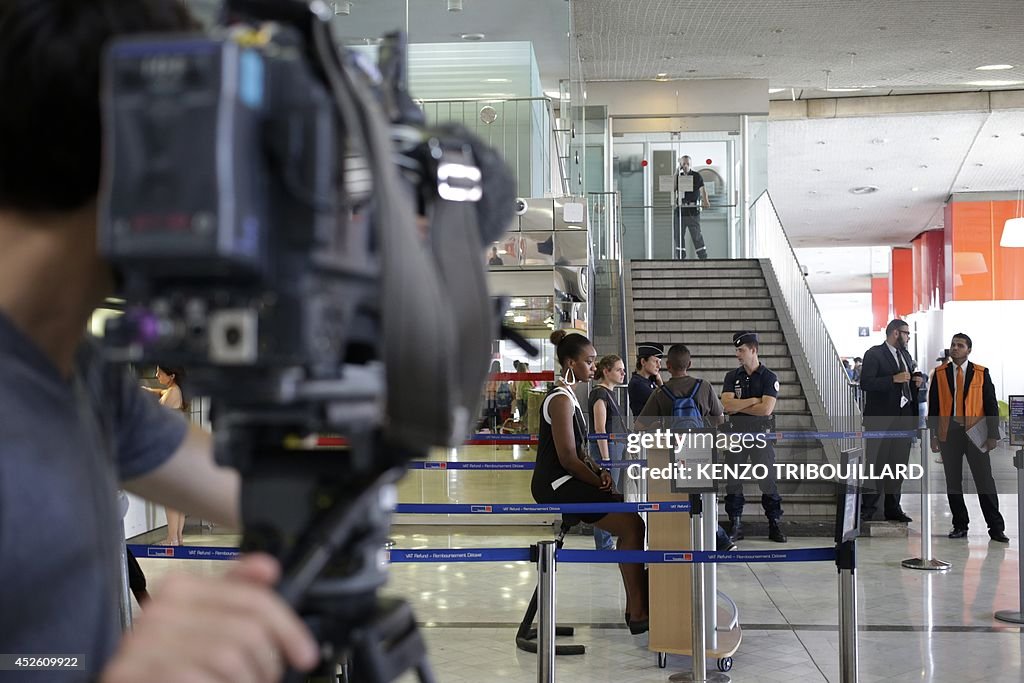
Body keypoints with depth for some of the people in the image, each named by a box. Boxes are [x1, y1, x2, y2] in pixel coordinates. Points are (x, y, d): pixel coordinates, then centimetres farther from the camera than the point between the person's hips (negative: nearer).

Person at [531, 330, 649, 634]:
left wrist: (599, 472, 0)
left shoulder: (568, 395, 14)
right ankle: (637, 612, -9)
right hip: (556, 486, -10)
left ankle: (637, 606, 9)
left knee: (630, 519, 7)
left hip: (567, 483, 10)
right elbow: (568, 459, -21)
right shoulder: (561, 400, -17)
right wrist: (600, 482, -10)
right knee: (631, 525, -13)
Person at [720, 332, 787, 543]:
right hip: (736, 433, 3)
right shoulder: (732, 377, 7)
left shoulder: (769, 378, -2)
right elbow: (727, 404, -7)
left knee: (768, 480, -1)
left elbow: (766, 408, -15)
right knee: (733, 481, 3)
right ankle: (735, 527, 10)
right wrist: (753, 401, -12)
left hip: (761, 433, -3)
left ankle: (775, 526, 6)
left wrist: (738, 406, -9)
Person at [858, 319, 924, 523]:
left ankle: (893, 508, 16)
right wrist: (894, 379, -21)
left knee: (898, 464, 9)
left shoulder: (905, 354, 17)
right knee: (876, 463, -6)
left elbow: (912, 377, 30)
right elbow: (865, 383, -16)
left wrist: (918, 379, 7)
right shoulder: (874, 354, -6)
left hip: (904, 416, 7)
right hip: (881, 418, -7)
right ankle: (867, 509, -2)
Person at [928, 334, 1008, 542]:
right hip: (949, 433, 2)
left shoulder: (981, 373, 3)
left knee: (985, 481, -2)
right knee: (953, 482, 6)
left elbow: (991, 405, 3)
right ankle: (960, 525, 15)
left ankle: (996, 527, 4)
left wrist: (993, 434, -3)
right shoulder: (940, 373, 6)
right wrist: (933, 435, 2)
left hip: (975, 432, -2)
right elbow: (933, 406, 6)